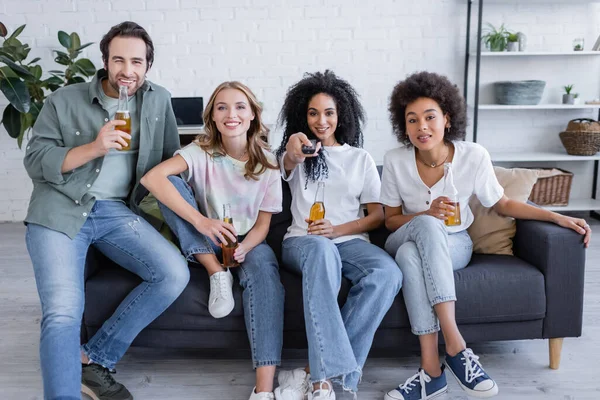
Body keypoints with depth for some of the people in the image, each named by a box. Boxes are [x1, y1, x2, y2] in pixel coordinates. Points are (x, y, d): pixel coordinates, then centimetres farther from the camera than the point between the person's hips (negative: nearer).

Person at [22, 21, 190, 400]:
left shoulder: (159, 100, 11)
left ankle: (93, 362, -5)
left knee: (175, 274, -19)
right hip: (60, 211, -2)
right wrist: (93, 148, -15)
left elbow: (171, 159, 17)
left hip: (117, 212, 3)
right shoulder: (65, 101, 3)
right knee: (63, 313, -23)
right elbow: (34, 161, 0)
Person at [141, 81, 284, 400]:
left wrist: (243, 248, -26)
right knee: (171, 183, -22)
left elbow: (262, 223, -4)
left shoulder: (267, 163, -5)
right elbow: (151, 178, -28)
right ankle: (217, 274, -20)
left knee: (264, 270, -36)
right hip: (204, 244, 0)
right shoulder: (201, 152, -10)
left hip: (247, 242, 0)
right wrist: (201, 221, -38)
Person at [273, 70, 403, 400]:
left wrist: (337, 230, -9)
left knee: (388, 275, -32)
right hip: (303, 241, -2)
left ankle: (317, 371, -29)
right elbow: (288, 164, -14)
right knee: (321, 251, -40)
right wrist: (292, 152, -41)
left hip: (350, 240, 2)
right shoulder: (298, 155, 14)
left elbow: (377, 215, 10)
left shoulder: (360, 158, 17)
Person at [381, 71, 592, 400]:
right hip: (406, 241, 1)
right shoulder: (395, 161, -13)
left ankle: (431, 368, -32)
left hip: (453, 244, 0)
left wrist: (558, 217, -5)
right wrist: (427, 214, -22)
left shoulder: (473, 156, -13)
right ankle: (455, 347, -37)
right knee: (426, 225, -37)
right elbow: (391, 220, -2)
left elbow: (503, 204, 3)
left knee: (411, 255, -37)